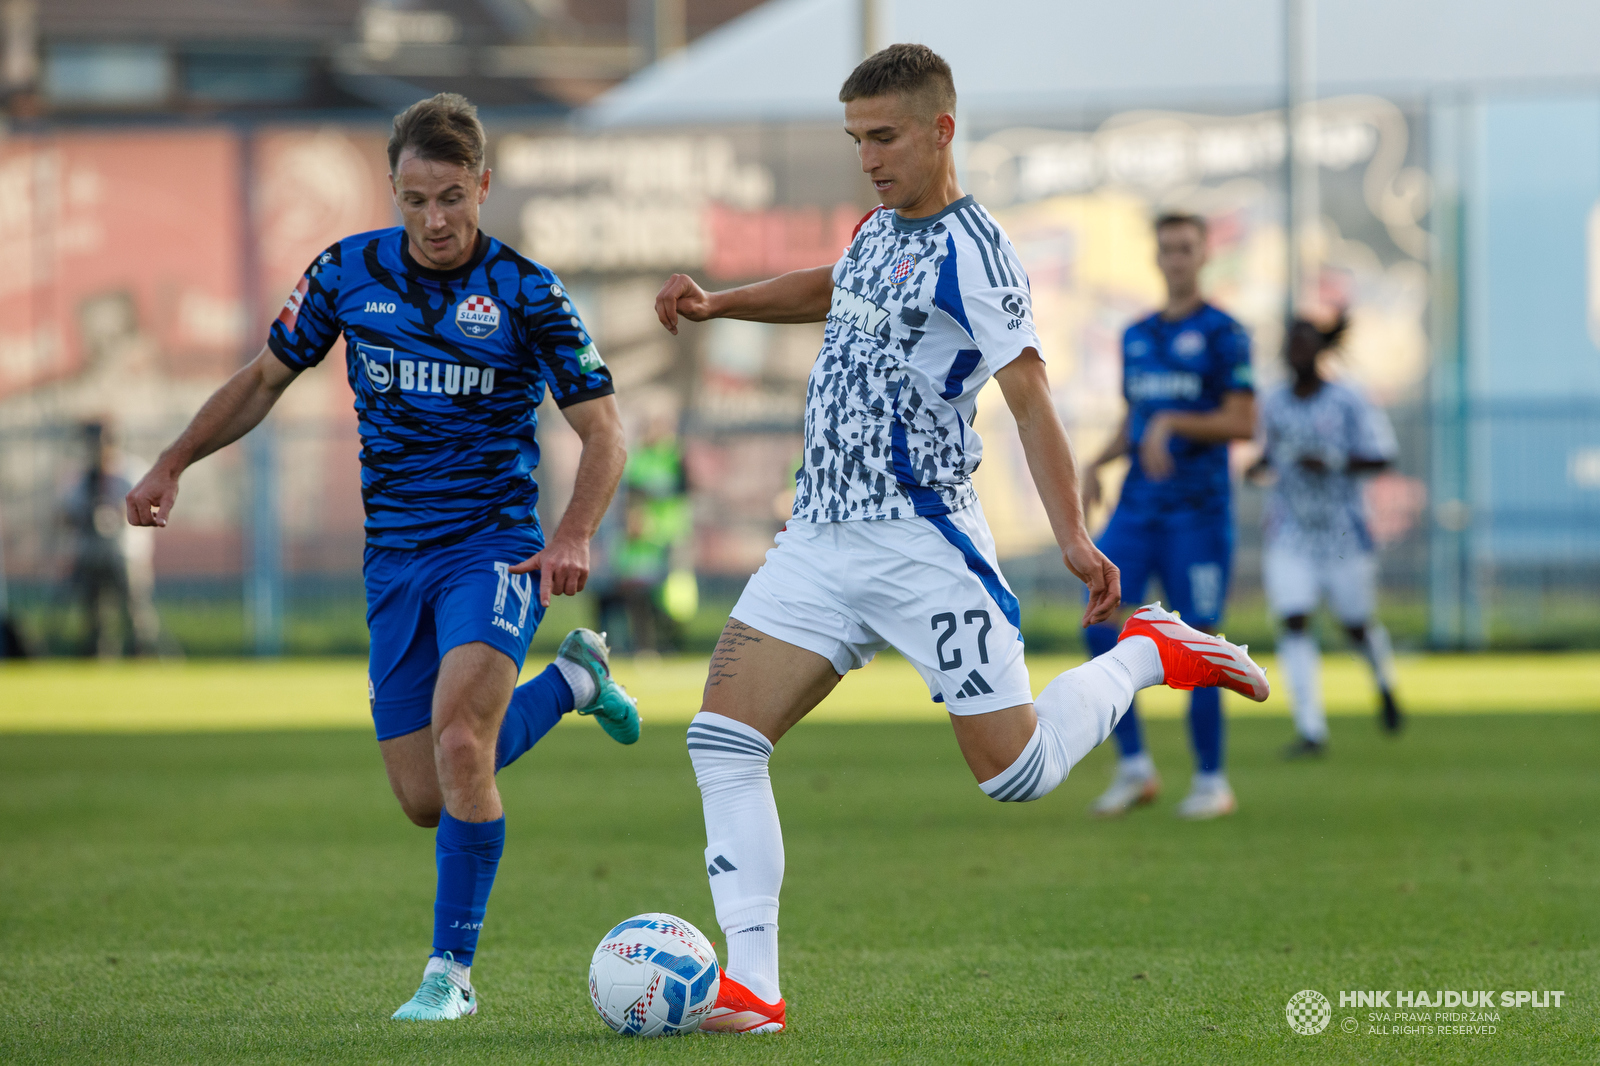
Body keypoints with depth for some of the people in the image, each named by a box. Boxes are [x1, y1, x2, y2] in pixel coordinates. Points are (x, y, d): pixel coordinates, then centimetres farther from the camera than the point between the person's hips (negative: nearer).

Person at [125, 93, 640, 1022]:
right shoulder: (349, 272, 1)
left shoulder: (525, 295, -9)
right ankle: (571, 681, 32)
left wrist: (575, 536, -24)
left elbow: (604, 429, -8)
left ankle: (452, 970, -12)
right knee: (424, 799, 5)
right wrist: (174, 464, 4)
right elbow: (268, 377, 14)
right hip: (394, 557, 4)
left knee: (459, 745, -26)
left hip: (494, 546, -4)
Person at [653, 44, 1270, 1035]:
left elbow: (1030, 393, -17)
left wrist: (1074, 537, -25)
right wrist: (717, 304, 24)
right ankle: (752, 989, -8)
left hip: (922, 542, -8)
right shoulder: (881, 226, 13)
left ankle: (1151, 652, 21)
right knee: (722, 736, -7)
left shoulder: (968, 248, -13)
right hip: (822, 537, 8)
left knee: (1017, 771, -5)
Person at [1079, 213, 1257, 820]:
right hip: (1137, 506, 6)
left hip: (1198, 511, -6)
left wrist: (1173, 424, -19)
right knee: (1100, 627, -6)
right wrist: (1098, 463, 7)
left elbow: (1243, 423, -10)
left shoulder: (1223, 334, -4)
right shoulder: (1137, 336, 16)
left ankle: (1212, 780, 7)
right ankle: (1134, 768, 4)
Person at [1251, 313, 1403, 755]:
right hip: (1290, 533, 3)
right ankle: (1311, 730, -14)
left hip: (1343, 533, -2)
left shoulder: (1348, 403, -8)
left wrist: (1333, 462, -22)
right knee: (1293, 622, -13)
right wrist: (1259, 466, -2)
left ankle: (1385, 686, 42)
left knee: (1357, 625, 8)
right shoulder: (1274, 405, 5)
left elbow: (1382, 457, -8)